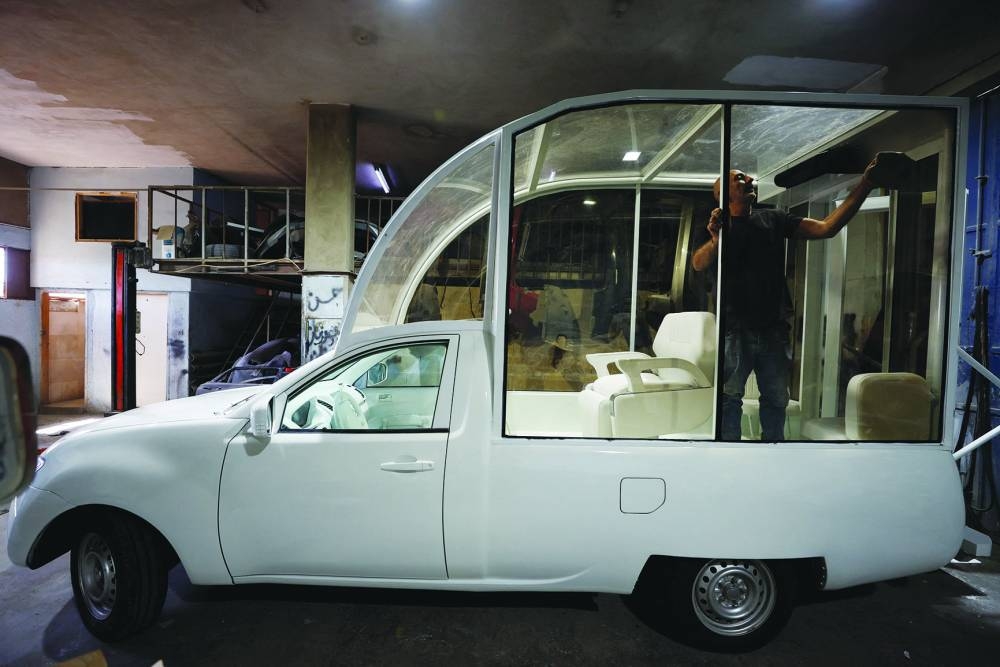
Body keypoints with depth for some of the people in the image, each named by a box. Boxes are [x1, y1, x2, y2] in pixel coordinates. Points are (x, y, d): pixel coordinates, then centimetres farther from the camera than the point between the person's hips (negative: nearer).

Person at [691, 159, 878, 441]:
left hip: (774, 330, 4)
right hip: (735, 330, -3)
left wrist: (864, 185, -5)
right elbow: (698, 264, -18)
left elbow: (826, 227, 3)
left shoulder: (774, 219, 11)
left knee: (776, 398, 14)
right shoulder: (717, 225, 1)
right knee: (730, 396, 2)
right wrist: (715, 240, -40)